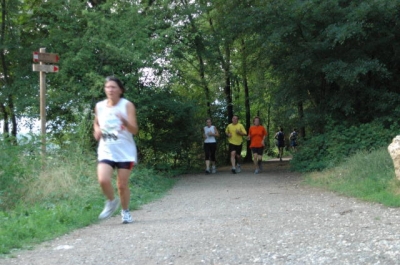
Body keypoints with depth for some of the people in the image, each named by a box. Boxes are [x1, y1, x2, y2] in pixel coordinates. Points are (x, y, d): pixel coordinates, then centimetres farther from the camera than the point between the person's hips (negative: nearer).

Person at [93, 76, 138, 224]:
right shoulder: (99, 106, 4)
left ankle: (125, 211, 26)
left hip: (125, 151, -2)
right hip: (106, 150, 2)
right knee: (103, 180, -17)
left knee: (122, 184, 1)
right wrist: (97, 131, 0)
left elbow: (134, 130, -13)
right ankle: (112, 202, 13)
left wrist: (125, 121, -33)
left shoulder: (127, 105, -7)